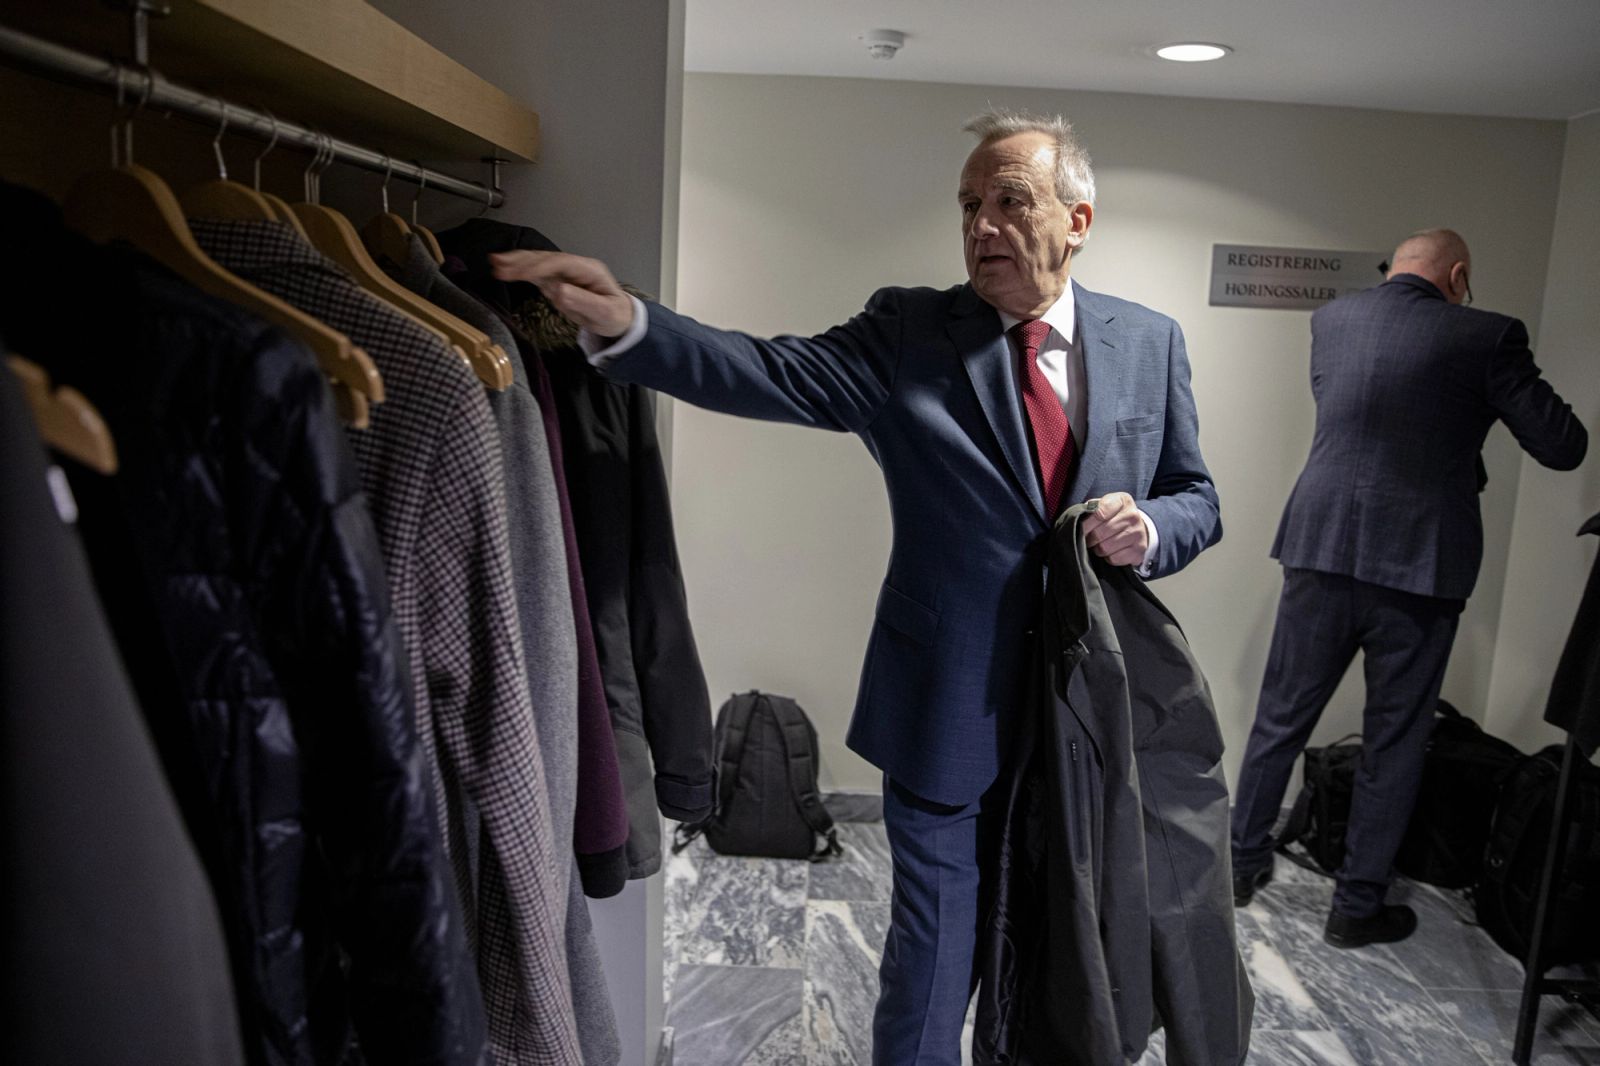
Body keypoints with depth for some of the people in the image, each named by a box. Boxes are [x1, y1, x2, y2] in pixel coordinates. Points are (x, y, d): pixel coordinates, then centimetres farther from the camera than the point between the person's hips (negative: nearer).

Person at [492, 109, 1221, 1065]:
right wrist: (626, 325, -34)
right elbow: (779, 375, -20)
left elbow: (1197, 500, 9)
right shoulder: (909, 330, -6)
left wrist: (1148, 529, -14)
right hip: (950, 717, -3)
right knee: (933, 965, 11)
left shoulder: (1150, 341, 3)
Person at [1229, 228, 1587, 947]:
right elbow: (1563, 448, -3)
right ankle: (1358, 907, 22)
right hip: (1420, 565, -3)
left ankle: (1243, 863, 28)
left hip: (1322, 550, 3)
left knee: (1280, 718, 15)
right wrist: (1503, 390, 15)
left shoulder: (1330, 319, 4)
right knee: (1394, 744, 11)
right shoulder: (1486, 337, -8)